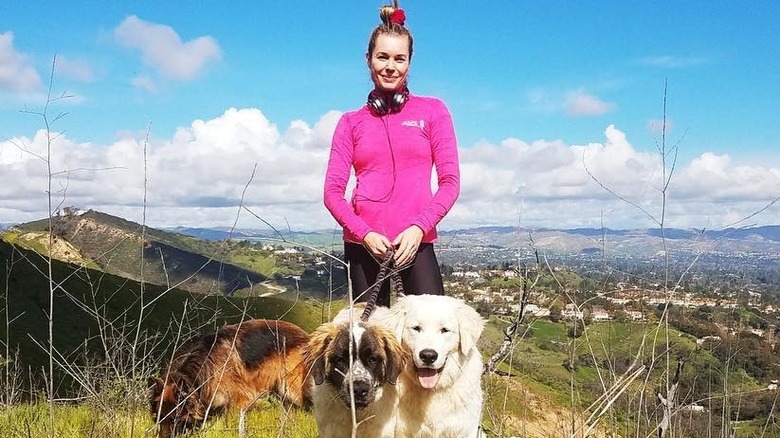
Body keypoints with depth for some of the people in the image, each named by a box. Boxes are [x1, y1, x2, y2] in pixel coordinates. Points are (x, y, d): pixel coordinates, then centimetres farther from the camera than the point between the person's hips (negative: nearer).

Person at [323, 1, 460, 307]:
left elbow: (450, 181, 4)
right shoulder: (352, 122, 12)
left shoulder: (432, 111, 9)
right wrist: (365, 233, -10)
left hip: (416, 242, -1)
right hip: (363, 244, 2)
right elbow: (333, 192, 6)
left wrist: (419, 227, -11)